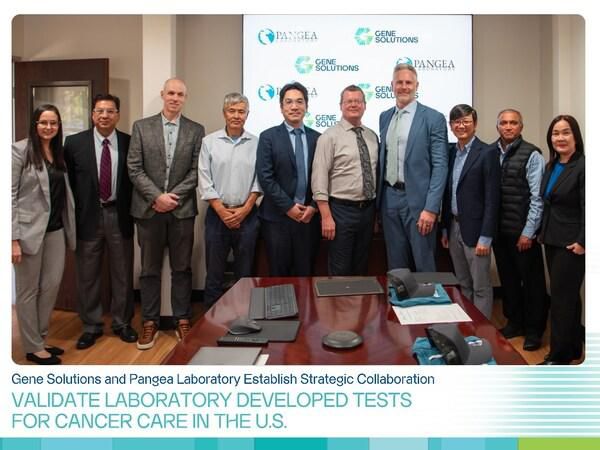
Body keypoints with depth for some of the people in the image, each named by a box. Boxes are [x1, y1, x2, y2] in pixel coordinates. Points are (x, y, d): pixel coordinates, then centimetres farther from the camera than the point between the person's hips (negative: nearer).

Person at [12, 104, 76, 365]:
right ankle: (33, 347, 17)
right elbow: (10, 196, -12)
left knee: (52, 286, 10)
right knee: (28, 290, 6)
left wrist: (67, 228, 6)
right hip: (29, 230, -6)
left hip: (56, 230, 6)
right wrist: (14, 238, -16)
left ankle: (40, 339, 26)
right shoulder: (20, 150, -8)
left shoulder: (60, 153, 11)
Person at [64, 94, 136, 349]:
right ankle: (91, 326, 24)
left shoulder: (129, 143, -1)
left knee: (122, 273, 10)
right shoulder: (74, 143, -2)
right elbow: (68, 182, 2)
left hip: (119, 215, 0)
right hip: (88, 216, 0)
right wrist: (74, 215, -1)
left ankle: (122, 323, 26)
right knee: (87, 275, 9)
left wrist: (133, 211, -1)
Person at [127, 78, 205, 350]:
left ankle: (182, 321, 18)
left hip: (182, 209, 0)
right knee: (150, 269, 8)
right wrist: (157, 196, -12)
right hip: (149, 208, 0)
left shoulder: (196, 131, 5)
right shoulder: (141, 127, 5)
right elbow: (134, 168, -1)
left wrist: (174, 196, -11)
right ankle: (150, 323, 18)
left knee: (182, 268, 7)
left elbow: (197, 170, -1)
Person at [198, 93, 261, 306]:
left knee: (245, 274, 9)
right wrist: (222, 211, -8)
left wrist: (245, 209, -7)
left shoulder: (256, 143, 3)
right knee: (214, 273, 7)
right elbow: (205, 180, -2)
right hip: (217, 214, 0)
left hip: (247, 215, 1)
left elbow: (259, 180, 1)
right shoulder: (209, 141, 2)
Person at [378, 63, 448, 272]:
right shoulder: (385, 117, 13)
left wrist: (431, 208, -16)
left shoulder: (433, 118, -4)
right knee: (395, 265, 13)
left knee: (424, 265, 2)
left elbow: (440, 165, -9)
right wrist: (378, 200, 12)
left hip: (418, 200, -5)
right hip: (389, 199, 5)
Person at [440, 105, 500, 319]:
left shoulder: (487, 153, -9)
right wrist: (445, 228, 11)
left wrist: (486, 237, -16)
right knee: (463, 285, 15)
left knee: (481, 287, 3)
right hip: (454, 227, 6)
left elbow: (492, 198, -12)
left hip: (475, 229, -6)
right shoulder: (450, 152, 10)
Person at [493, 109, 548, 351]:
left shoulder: (531, 155, -8)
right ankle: (514, 322, 32)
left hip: (523, 231, -4)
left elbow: (537, 197, -10)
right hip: (499, 230, 4)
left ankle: (534, 329, 21)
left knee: (532, 281, 7)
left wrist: (528, 232, -12)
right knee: (508, 278, 16)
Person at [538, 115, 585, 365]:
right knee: (569, 297, 15)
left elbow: (588, 210, -16)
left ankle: (559, 357, 7)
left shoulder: (582, 166, -13)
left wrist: (582, 242, -17)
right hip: (552, 241, 8)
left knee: (561, 297, -4)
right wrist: (542, 231, 10)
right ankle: (573, 348, 27)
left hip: (572, 243, -8)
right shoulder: (551, 166, 11)